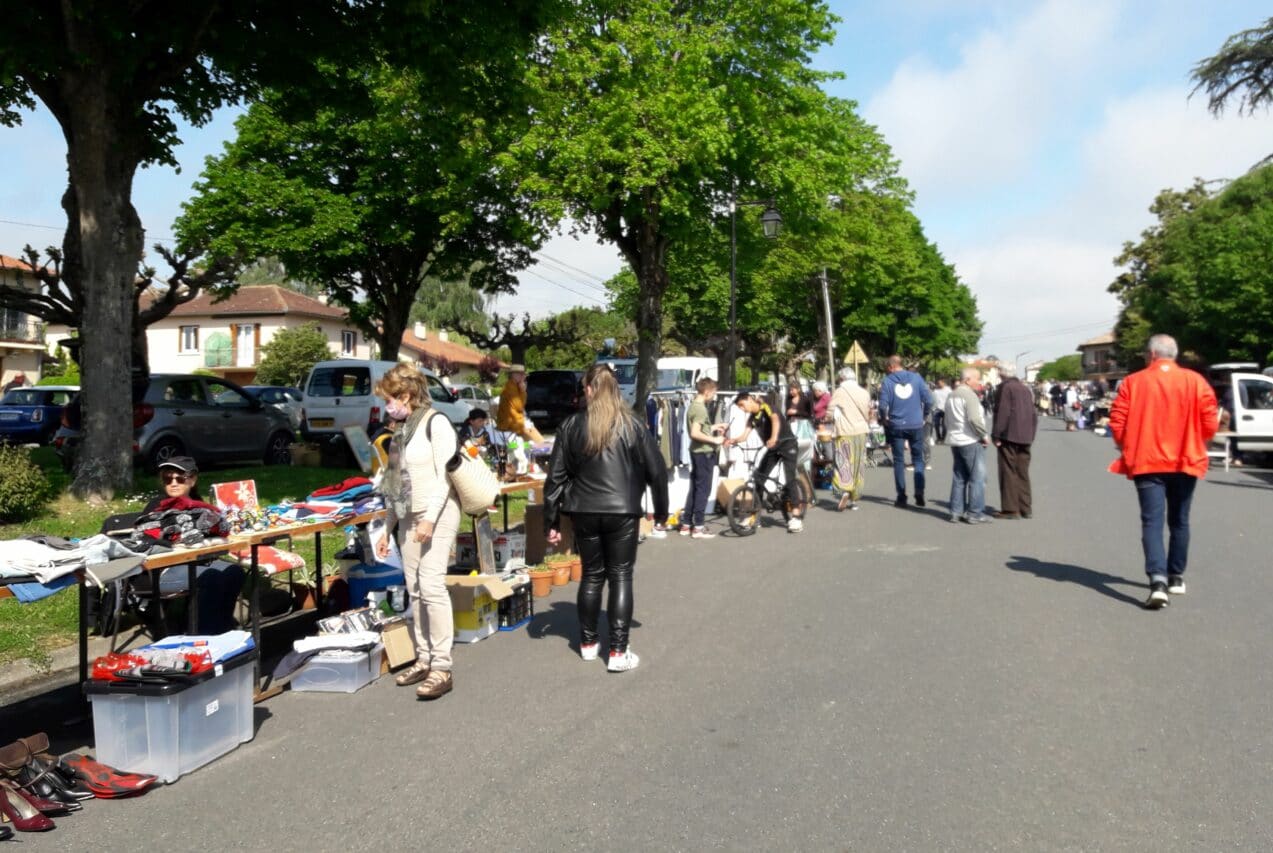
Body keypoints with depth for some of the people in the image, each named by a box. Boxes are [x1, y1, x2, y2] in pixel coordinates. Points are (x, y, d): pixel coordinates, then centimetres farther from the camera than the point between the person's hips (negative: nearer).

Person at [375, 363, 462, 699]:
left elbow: (445, 475, -15)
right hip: (407, 517, 8)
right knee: (414, 590, 8)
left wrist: (430, 519, -21)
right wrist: (389, 527, 16)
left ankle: (442, 667, -9)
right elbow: (396, 483, 17)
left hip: (436, 515, -8)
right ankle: (423, 659, 16)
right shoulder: (402, 429, 15)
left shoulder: (435, 422, -9)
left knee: (431, 586, -13)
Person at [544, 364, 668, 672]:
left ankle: (588, 643, 27)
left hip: (585, 512, 2)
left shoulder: (572, 425, 2)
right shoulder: (632, 425, -1)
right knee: (620, 577, 5)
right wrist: (661, 510, 14)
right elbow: (657, 470, 1)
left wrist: (551, 520, 7)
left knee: (592, 575, 16)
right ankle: (619, 652, 3)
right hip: (623, 512, -2)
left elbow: (556, 476, 1)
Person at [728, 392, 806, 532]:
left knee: (789, 479, -14)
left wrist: (773, 438, -53)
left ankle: (796, 517, -11)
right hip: (772, 447, 7)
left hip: (787, 444, -7)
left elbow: (775, 419, -35)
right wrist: (732, 441, -24)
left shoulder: (765, 407, -15)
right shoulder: (752, 418, 6)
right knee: (758, 477, -1)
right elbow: (744, 436, -2)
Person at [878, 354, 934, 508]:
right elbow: (928, 400, -4)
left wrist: (884, 420, 6)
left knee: (899, 461, 6)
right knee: (918, 459, 12)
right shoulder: (916, 377, 1)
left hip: (896, 426, -1)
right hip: (916, 425, 1)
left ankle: (901, 496, 7)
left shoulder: (887, 381, -4)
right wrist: (924, 417, 11)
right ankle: (919, 494, 4)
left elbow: (883, 405, -11)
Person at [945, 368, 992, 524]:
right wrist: (985, 435, -13)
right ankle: (975, 513, -2)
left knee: (959, 477, 12)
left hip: (955, 441, 9)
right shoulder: (969, 394, -14)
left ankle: (956, 511, 13)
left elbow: (948, 419, 18)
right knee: (977, 478, -2)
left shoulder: (951, 395, 15)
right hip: (971, 441, -9)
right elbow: (974, 419, -23)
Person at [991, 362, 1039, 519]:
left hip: (1009, 436, -7)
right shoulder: (1025, 388, 14)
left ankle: (1010, 509, -2)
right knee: (1023, 472, 12)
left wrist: (996, 435, -12)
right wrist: (1031, 434, 19)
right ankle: (1025, 508, 15)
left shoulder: (1005, 387, -9)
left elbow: (1002, 412, -16)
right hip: (1025, 437, 7)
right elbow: (1033, 414, 15)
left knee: (1008, 473, -2)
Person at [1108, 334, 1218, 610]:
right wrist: (1191, 445, 17)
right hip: (1185, 462, 2)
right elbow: (1210, 424, -2)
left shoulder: (1133, 383, -3)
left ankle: (1158, 580, -21)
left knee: (1152, 522, -5)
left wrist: (1129, 449, 12)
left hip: (1146, 462, -2)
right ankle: (1176, 577, 27)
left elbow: (1117, 423, -6)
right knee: (1179, 522, 17)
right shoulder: (1195, 382, 0)